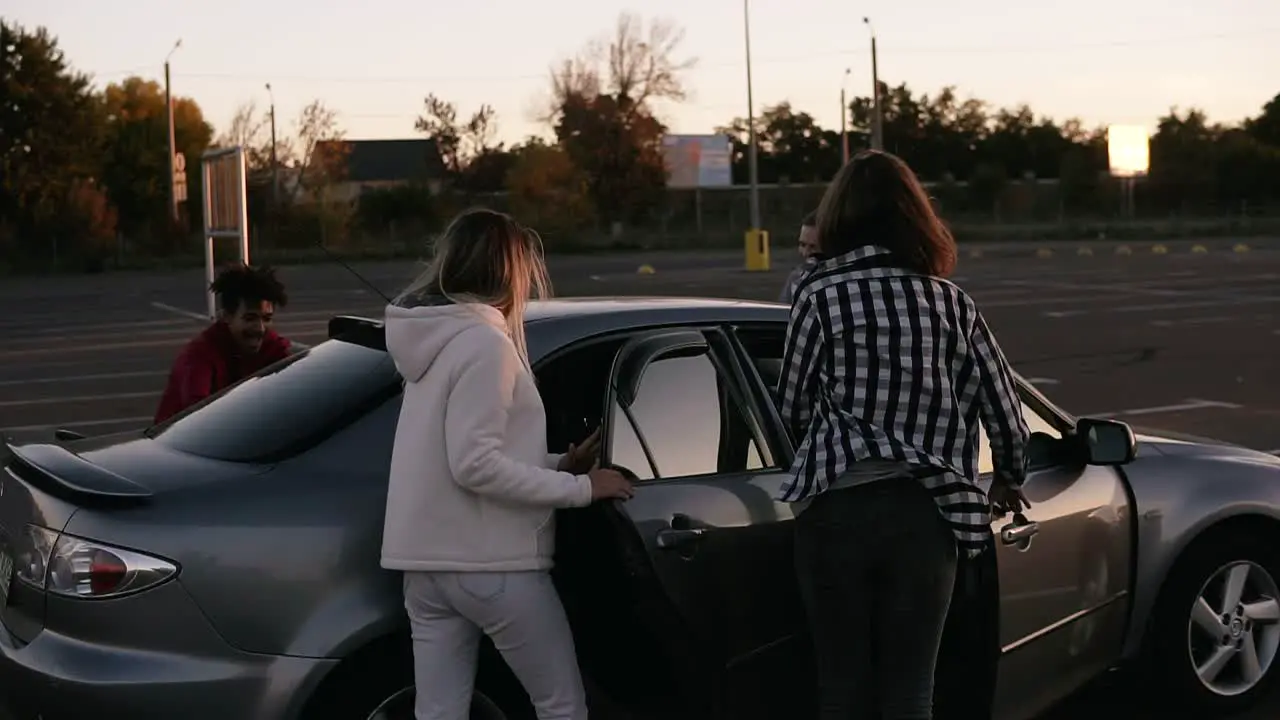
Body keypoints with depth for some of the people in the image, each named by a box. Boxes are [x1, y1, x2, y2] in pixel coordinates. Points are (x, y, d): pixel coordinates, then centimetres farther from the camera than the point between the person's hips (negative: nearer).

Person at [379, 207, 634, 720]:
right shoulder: (483, 342, -14)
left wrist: (559, 465, 13)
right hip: (490, 564, -8)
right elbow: (475, 464, -21)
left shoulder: (436, 340, 15)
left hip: (427, 560, 9)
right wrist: (578, 488, -14)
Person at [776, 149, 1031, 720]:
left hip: (836, 508, -2)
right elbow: (1004, 408, 9)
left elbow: (792, 407, 2)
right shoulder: (951, 302, 6)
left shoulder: (820, 295, -4)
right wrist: (1009, 480, 29)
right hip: (925, 513, 2)